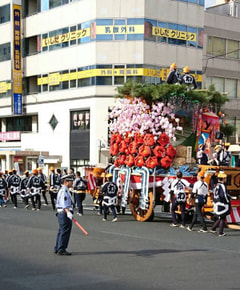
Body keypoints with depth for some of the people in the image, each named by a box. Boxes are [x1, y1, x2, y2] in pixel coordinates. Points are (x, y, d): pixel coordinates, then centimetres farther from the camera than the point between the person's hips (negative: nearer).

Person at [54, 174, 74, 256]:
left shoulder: (65, 190, 19)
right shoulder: (64, 190, -15)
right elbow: (63, 203, -26)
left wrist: (69, 212, 35)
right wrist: (68, 212, -36)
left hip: (62, 214, 11)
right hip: (64, 213, -11)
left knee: (61, 231, 16)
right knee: (65, 231, -7)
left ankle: (57, 249, 24)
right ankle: (61, 250, -4)